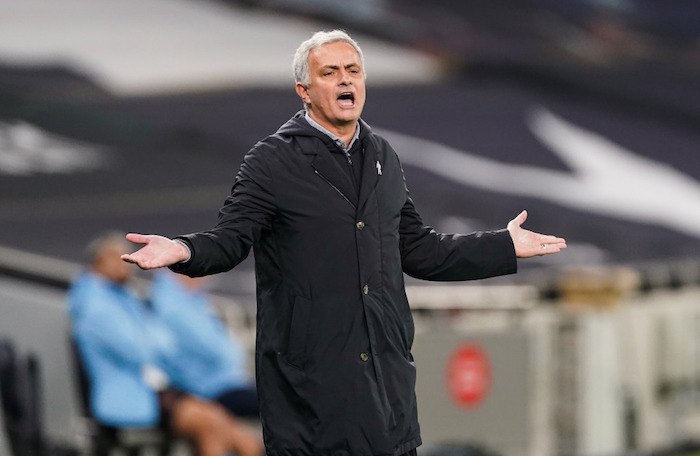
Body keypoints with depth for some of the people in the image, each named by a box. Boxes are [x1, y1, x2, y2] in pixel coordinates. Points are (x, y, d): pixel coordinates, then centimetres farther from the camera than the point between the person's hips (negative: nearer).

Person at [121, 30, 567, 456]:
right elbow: (230, 240, -8)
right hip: (309, 374, -5)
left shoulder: (384, 158, 16)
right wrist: (183, 250, -29)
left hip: (386, 368, 5)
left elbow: (417, 250, 22)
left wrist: (506, 246, 23)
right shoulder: (272, 161, -2)